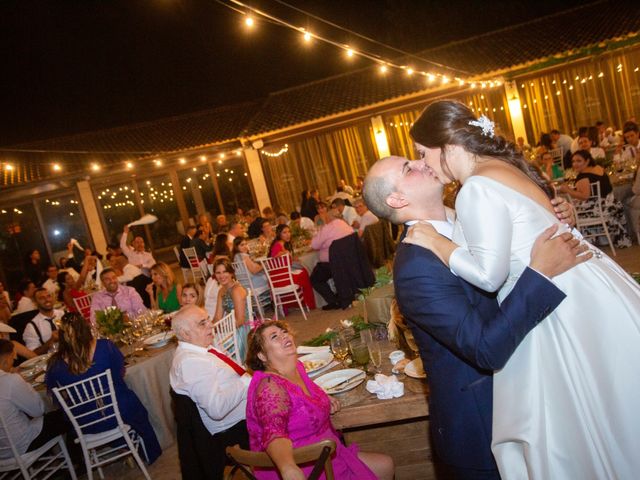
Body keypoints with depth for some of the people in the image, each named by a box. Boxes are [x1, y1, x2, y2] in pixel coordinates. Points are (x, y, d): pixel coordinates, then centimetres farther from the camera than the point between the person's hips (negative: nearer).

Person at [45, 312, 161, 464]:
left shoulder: (54, 364, -18)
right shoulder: (105, 346, -21)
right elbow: (120, 373, -5)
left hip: (83, 426, 2)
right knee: (138, 411, 32)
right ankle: (151, 454, 48)